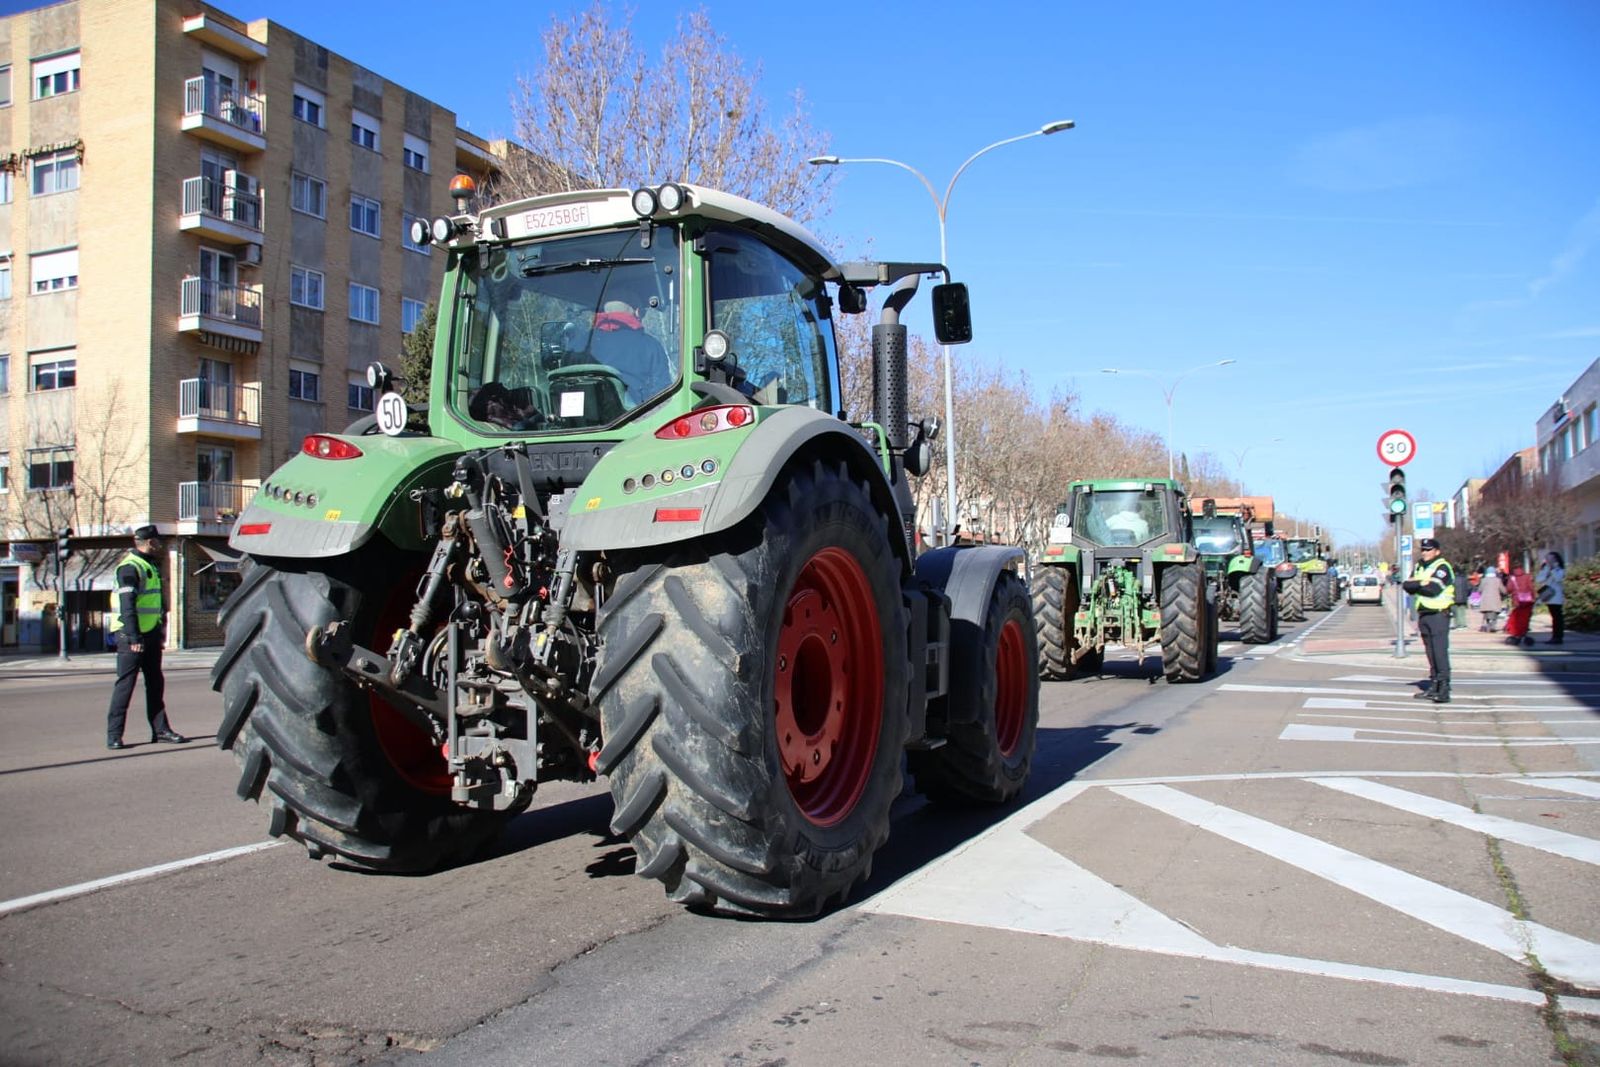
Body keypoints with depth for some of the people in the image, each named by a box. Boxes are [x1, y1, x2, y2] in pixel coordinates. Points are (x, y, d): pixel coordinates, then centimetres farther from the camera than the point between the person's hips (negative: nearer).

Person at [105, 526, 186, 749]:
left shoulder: (150, 566, 18)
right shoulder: (130, 567, -12)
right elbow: (127, 605, -19)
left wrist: (161, 631, 17)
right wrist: (134, 638, -24)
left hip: (150, 634, 9)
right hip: (132, 635, -9)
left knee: (156, 684, 11)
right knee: (125, 684, -5)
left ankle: (161, 730, 16)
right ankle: (113, 735, 0)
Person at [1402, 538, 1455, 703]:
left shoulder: (1442, 567, -8)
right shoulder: (1419, 567, 16)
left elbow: (1434, 589, -21)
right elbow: (1406, 585, 4)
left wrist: (1416, 585, -8)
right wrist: (1421, 584, -13)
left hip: (1439, 615, -8)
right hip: (1424, 615, 8)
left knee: (1440, 652, -12)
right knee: (1431, 652, 12)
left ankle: (1444, 690, -15)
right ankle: (1433, 687, 18)